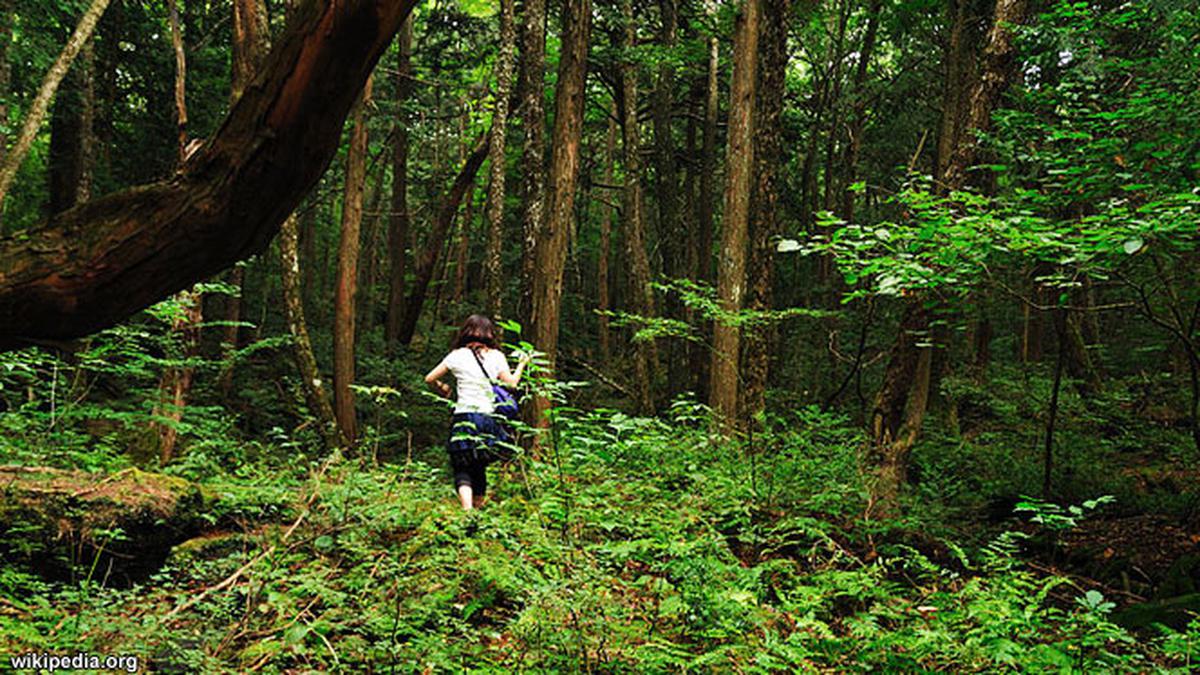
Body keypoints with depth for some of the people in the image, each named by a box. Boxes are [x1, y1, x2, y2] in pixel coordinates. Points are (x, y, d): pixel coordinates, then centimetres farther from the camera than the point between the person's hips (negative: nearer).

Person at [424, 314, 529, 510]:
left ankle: (468, 510, -21)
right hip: (490, 419, 2)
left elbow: (429, 379, 6)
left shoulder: (457, 356, 3)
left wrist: (443, 391, 26)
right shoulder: (497, 357, 5)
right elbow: (510, 384, 5)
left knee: (462, 470, 0)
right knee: (479, 470, 17)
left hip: (464, 417, -2)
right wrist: (521, 365, 21)